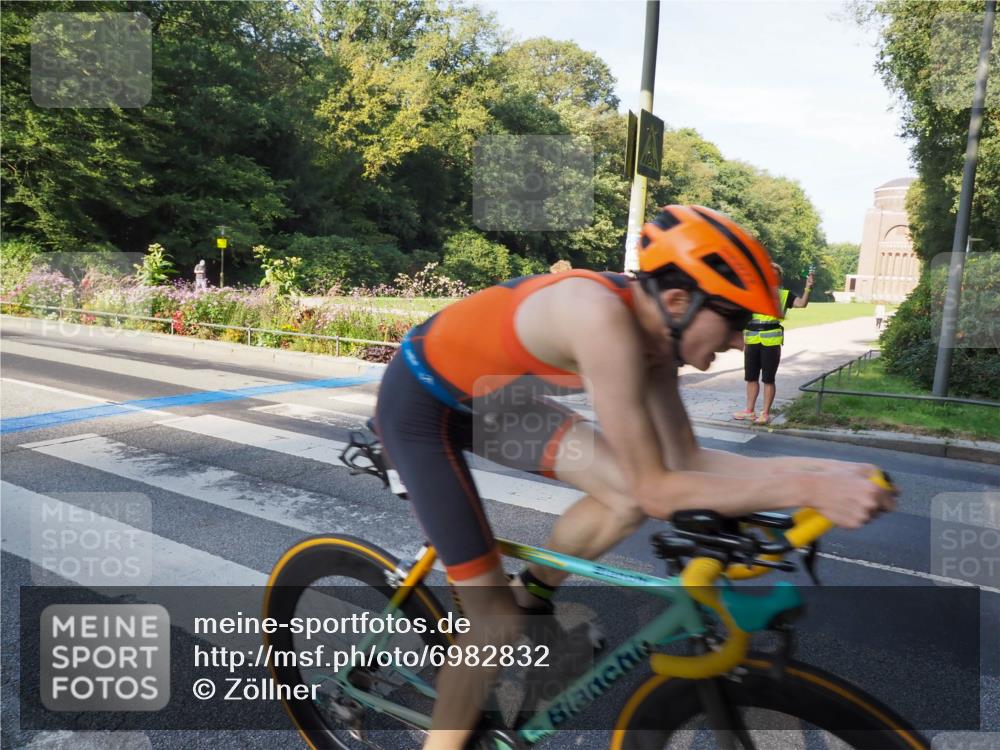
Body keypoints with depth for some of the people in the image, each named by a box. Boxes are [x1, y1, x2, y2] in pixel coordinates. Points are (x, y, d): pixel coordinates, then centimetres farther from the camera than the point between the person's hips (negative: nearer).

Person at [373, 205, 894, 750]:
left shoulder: (652, 331, -8)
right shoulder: (606, 320, -34)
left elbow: (685, 462, -6)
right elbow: (659, 491, -31)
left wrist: (822, 470, -12)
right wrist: (808, 490, -30)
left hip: (484, 397, 7)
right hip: (418, 404, -7)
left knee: (629, 497, -7)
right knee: (497, 625, -7)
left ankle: (529, 597, 17)